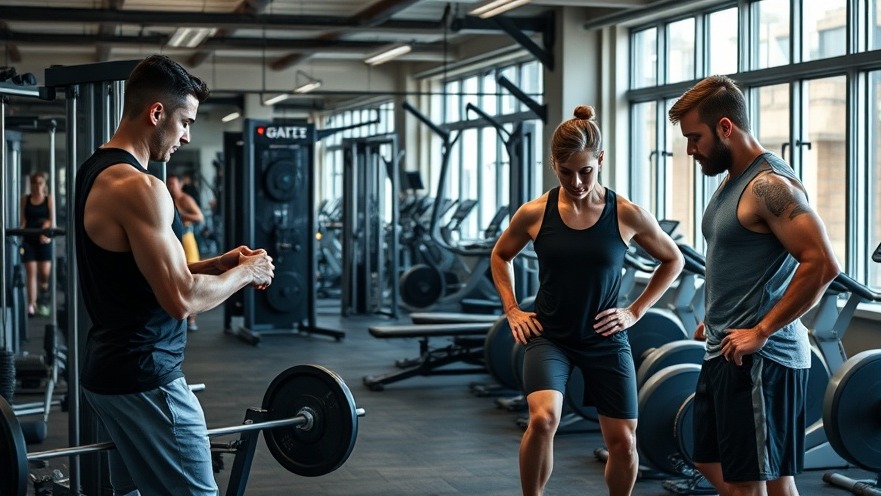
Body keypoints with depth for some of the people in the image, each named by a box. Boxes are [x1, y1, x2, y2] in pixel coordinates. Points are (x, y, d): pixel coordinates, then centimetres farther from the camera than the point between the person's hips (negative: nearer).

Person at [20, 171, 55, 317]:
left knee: (44, 272, -4)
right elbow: (23, 220, 6)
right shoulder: (25, 199, 9)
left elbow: (52, 219, -2)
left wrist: (47, 232, -19)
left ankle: (43, 289, 30)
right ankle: (31, 305, -3)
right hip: (29, 239, 1)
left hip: (44, 240, -1)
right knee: (31, 273, -4)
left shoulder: (49, 199, 4)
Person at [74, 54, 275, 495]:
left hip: (112, 366, 11)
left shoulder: (97, 173, 13)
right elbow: (181, 299, -24)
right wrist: (245, 273, -7)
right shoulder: (138, 187, -20)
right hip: (144, 377, -11)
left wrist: (218, 264, 10)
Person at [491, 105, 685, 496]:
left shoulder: (627, 215, -8)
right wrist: (512, 310, 4)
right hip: (548, 337, -1)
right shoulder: (535, 214, -7)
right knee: (543, 418, -25)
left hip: (605, 341, 1)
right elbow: (501, 255, 14)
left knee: (623, 441, 2)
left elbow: (673, 260, 8)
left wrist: (636, 311, 1)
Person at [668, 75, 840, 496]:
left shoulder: (769, 184, -17)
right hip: (724, 353, 10)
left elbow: (822, 264, -25)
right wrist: (716, 319, 14)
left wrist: (761, 331, -22)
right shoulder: (733, 181, 14)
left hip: (759, 359, -10)